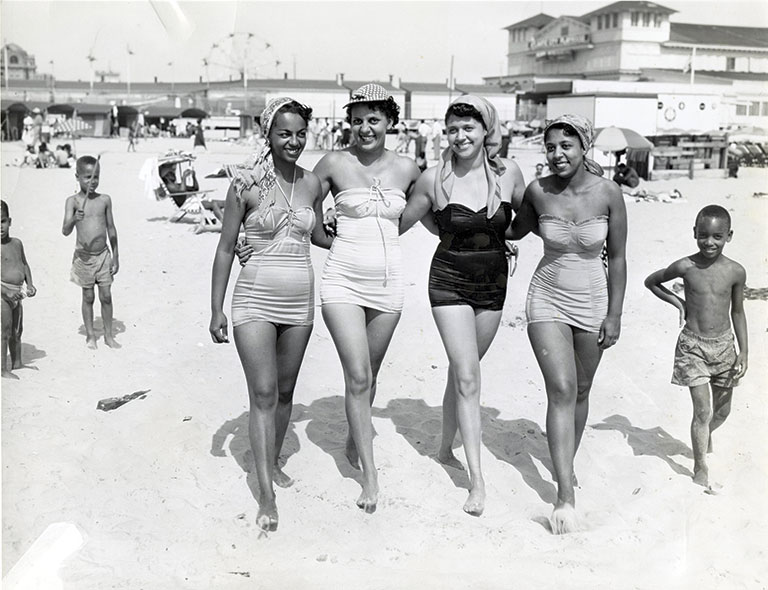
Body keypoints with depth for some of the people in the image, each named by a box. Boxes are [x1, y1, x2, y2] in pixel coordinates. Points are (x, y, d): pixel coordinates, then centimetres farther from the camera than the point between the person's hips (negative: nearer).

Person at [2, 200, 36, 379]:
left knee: (17, 331, 17)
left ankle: (17, 363, 32)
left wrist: (29, 284, 6)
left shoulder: (16, 243, 8)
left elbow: (24, 264, 18)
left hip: (17, 293, 7)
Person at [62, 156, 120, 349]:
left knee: (106, 296, 6)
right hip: (84, 257, -2)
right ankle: (90, 335, 22)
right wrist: (74, 220, -38)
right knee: (88, 297, 9)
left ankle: (109, 335, 19)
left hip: (103, 255, 2)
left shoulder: (105, 200, 0)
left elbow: (111, 230, 7)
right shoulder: (73, 201, -8)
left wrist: (115, 257, 6)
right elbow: (65, 231, -17)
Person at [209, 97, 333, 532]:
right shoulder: (248, 184, -8)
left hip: (300, 300, 4)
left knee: (286, 390, 15)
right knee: (263, 394, -8)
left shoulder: (312, 183, 4)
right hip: (256, 298, -4)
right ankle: (267, 497, -4)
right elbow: (226, 248, -3)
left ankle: (274, 461, 35)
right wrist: (216, 310, -4)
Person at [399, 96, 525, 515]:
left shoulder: (508, 173, -4)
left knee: (461, 371, 14)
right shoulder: (434, 178, -9)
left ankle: (446, 448, 36)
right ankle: (477, 480, -4)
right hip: (449, 282, -3)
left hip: (493, 283, 3)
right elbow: (400, 223, 2)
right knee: (467, 378, -9)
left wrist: (503, 238, 5)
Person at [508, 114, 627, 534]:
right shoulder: (537, 192, -8)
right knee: (561, 389, -12)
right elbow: (515, 231, 14)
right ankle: (566, 494, -10)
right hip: (547, 300, -1)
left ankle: (567, 464, 37)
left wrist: (614, 314, -4)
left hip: (592, 303, 1)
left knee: (580, 391, 13)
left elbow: (617, 258, -3)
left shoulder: (608, 193, -11)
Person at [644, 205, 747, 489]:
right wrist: (678, 303, -2)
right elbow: (651, 281, 7)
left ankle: (705, 435, 49)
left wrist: (743, 353, 4)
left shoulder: (736, 272, -5)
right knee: (703, 410, -7)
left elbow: (737, 312, 6)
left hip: (723, 345, 3)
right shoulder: (685, 267, -10)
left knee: (722, 411, 16)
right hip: (692, 345, -3)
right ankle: (700, 469, 7)